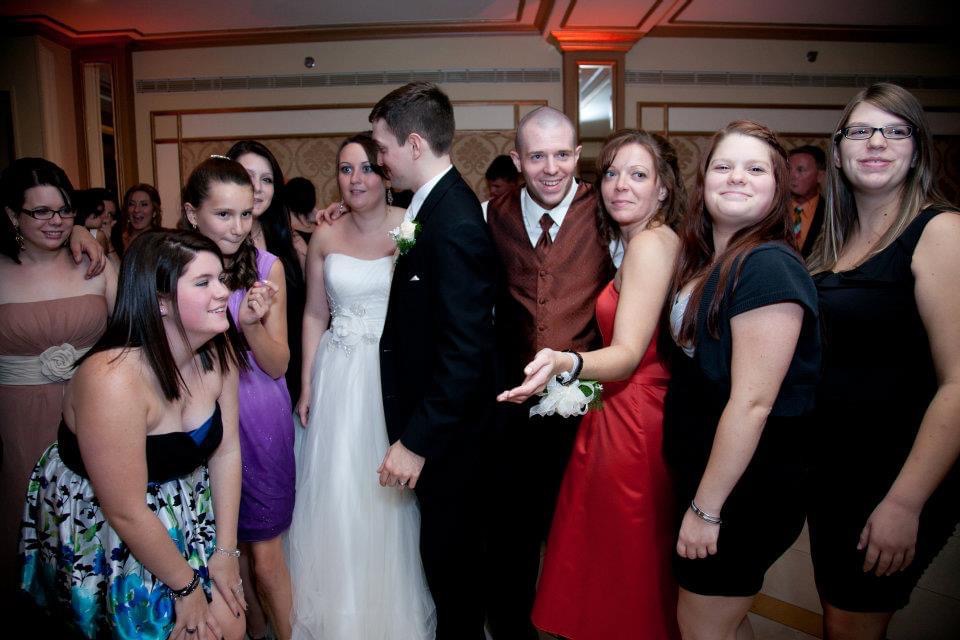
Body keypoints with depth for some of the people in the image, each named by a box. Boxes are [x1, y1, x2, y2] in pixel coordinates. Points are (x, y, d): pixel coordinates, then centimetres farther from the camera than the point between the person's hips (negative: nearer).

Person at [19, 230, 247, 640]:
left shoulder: (217, 352, -11)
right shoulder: (113, 379, -32)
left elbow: (226, 452, -4)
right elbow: (126, 513, -26)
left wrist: (226, 549, -4)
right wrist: (187, 585, -14)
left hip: (184, 509, 6)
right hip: (98, 526, -5)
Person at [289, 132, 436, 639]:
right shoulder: (325, 238, 4)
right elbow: (314, 315, 10)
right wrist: (307, 385, 7)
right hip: (340, 376, 3)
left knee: (391, 491, 8)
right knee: (336, 488, 10)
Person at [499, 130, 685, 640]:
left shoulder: (651, 242, -17)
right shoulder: (651, 242, 11)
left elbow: (628, 354, -25)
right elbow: (628, 346, 11)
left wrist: (564, 363, -41)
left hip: (629, 422, -9)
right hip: (626, 413, 9)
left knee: (622, 566, 8)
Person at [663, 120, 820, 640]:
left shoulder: (769, 267, -22)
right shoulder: (705, 261, 7)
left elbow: (752, 403, -25)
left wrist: (706, 508, -20)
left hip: (744, 489, -8)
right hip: (699, 469, 8)